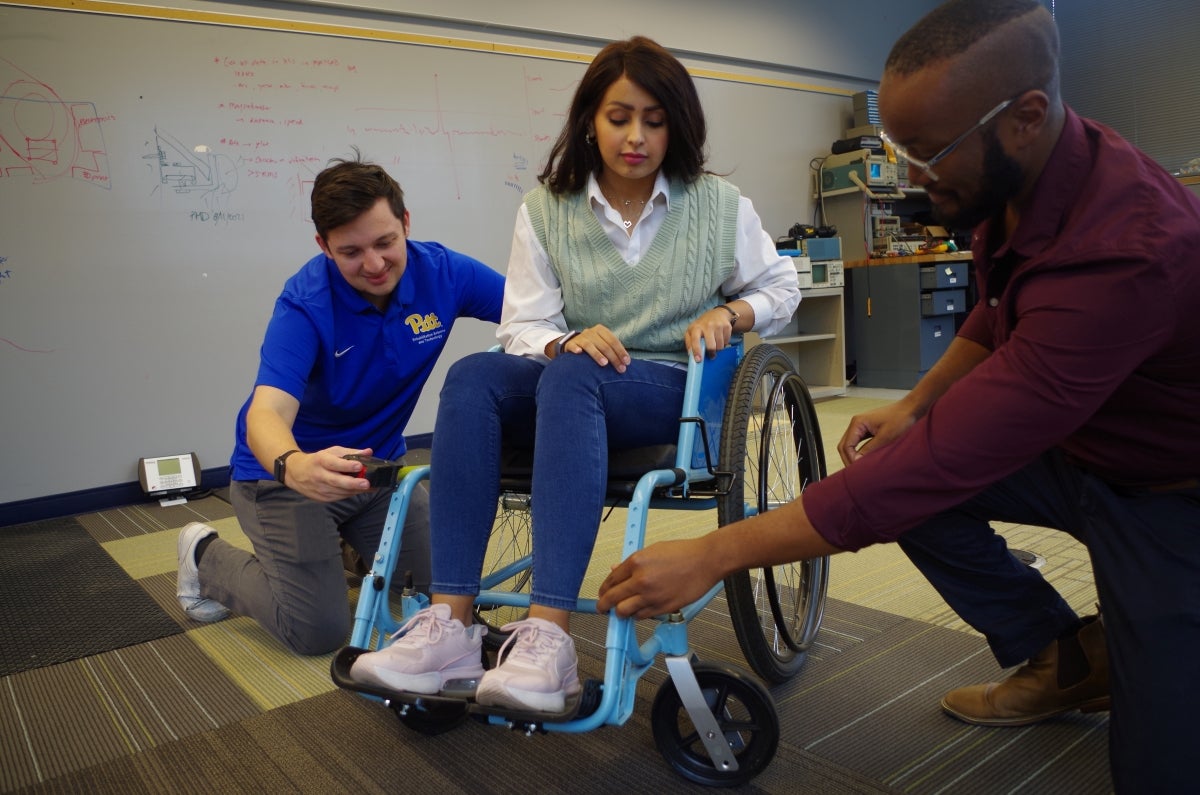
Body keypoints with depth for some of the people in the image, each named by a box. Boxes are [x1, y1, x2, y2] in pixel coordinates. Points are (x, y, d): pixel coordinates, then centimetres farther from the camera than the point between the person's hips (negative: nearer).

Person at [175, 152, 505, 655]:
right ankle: (205, 557, 16)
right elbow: (267, 412, -36)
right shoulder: (306, 303, -25)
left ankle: (350, 541, 27)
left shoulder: (441, 272, -15)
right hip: (288, 471, -4)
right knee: (319, 630, -10)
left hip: (378, 463, 5)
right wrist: (294, 466, -59)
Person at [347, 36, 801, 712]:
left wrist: (729, 314, -7)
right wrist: (567, 341, -21)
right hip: (577, 388, 3)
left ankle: (549, 636, -42)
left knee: (570, 378, -36)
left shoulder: (719, 204, 7)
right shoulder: (547, 208, 8)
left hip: (678, 390, -2)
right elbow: (523, 326, 2)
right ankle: (450, 627, -34)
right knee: (472, 377, -29)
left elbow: (782, 287, 14)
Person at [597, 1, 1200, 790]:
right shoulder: (1014, 175, -12)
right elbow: (1000, 314, 10)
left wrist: (712, 555, -38)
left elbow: (947, 459, -41)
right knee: (894, 471, -8)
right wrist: (915, 405, -5)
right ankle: (1066, 658, 9)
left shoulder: (1127, 249, -38)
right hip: (1071, 440, 7)